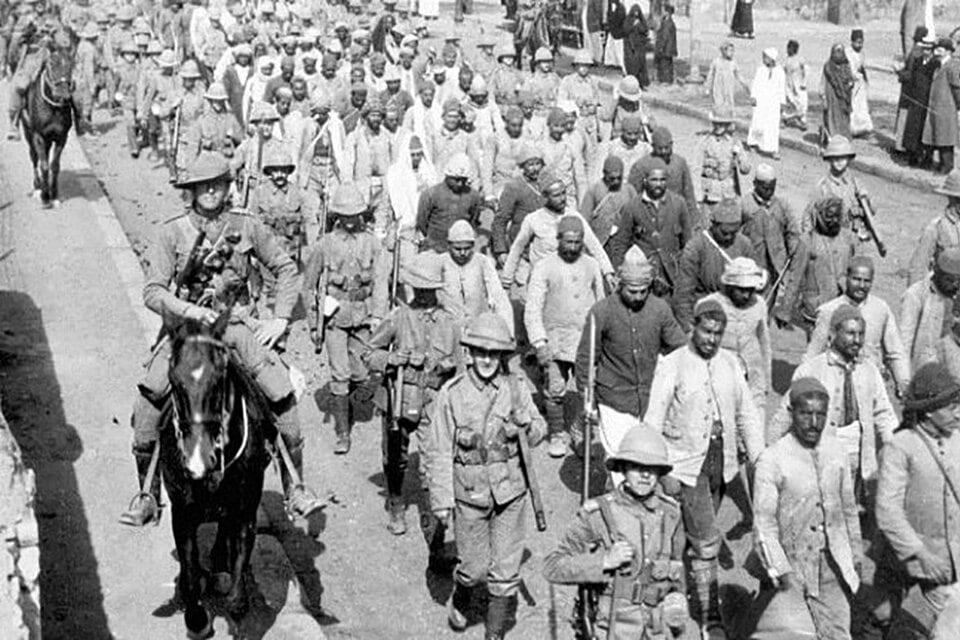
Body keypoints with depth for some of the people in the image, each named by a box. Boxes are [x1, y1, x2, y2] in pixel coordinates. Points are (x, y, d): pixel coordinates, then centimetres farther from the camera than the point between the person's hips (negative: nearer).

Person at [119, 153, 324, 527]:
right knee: (147, 406, -15)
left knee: (285, 402, -15)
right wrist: (189, 310, -23)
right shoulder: (172, 233, 0)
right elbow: (153, 292, -6)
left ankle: (295, 488, 3)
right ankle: (148, 495, 5)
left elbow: (285, 268, 12)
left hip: (236, 325, 0)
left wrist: (281, 318, 2)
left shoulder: (247, 228, 3)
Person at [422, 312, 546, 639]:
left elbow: (538, 433, 6)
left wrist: (529, 425, -17)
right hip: (469, 491, -2)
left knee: (506, 569, 5)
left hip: (510, 489, 2)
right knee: (475, 567, 8)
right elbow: (437, 451, -7)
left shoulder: (516, 388, -4)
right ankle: (459, 601, 41)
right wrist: (441, 498, -7)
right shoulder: (451, 394, -10)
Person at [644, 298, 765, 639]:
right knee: (706, 542, -8)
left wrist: (758, 458, 3)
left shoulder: (729, 363, 5)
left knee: (699, 536, 15)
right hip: (687, 463, -5)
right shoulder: (672, 365, -9)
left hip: (722, 461, 5)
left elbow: (747, 412, 10)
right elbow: (654, 422, -10)